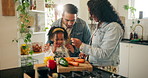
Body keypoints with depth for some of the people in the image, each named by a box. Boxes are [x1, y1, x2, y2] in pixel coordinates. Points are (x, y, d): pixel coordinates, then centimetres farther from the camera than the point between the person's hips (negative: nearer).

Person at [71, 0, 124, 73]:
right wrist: (86, 52, 2)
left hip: (105, 69, -7)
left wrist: (82, 45, -22)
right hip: (93, 66, 7)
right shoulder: (100, 24, 5)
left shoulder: (114, 27, -20)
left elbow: (104, 54, -24)